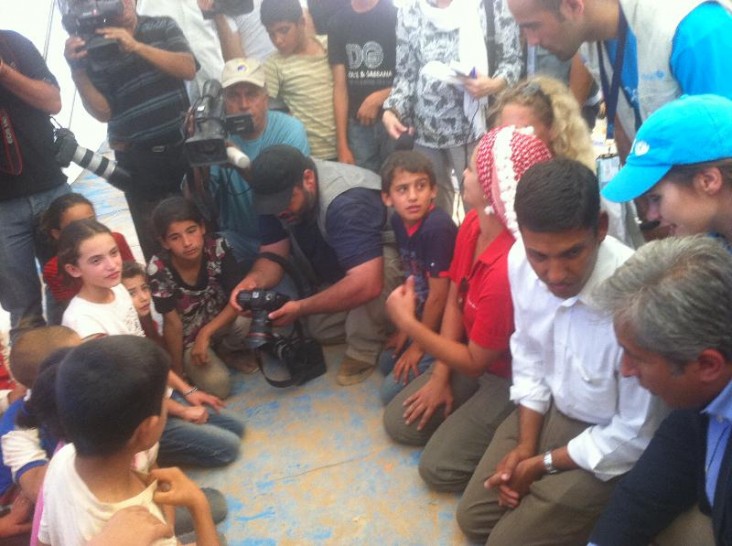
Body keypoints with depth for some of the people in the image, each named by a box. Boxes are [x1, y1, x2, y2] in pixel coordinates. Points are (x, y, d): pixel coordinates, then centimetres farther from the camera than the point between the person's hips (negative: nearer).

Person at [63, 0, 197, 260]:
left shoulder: (163, 27, 5)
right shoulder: (93, 50, 1)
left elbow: (188, 69, -10)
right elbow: (103, 112, -4)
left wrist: (136, 46, -17)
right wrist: (77, 71, -17)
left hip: (182, 146, 1)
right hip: (137, 159, -1)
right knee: (154, 240, 3)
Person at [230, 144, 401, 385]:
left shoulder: (347, 203, -41)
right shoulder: (277, 193, -19)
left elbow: (367, 284, -50)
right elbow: (272, 254, -15)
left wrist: (301, 308, -46)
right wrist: (253, 280, -38)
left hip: (381, 253, -7)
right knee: (322, 331, -4)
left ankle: (364, 350, -16)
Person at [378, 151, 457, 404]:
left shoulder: (438, 228, -30)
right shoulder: (398, 221, -6)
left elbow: (439, 295, -23)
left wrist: (418, 346, -12)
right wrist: (405, 327, 11)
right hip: (422, 317, 8)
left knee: (391, 391, -6)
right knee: (386, 362, 21)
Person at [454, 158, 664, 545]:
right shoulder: (521, 261, -18)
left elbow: (637, 436, -22)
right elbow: (528, 356, 2)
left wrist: (542, 464, -11)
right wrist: (525, 444, -3)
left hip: (610, 442, -5)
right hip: (549, 409, 6)